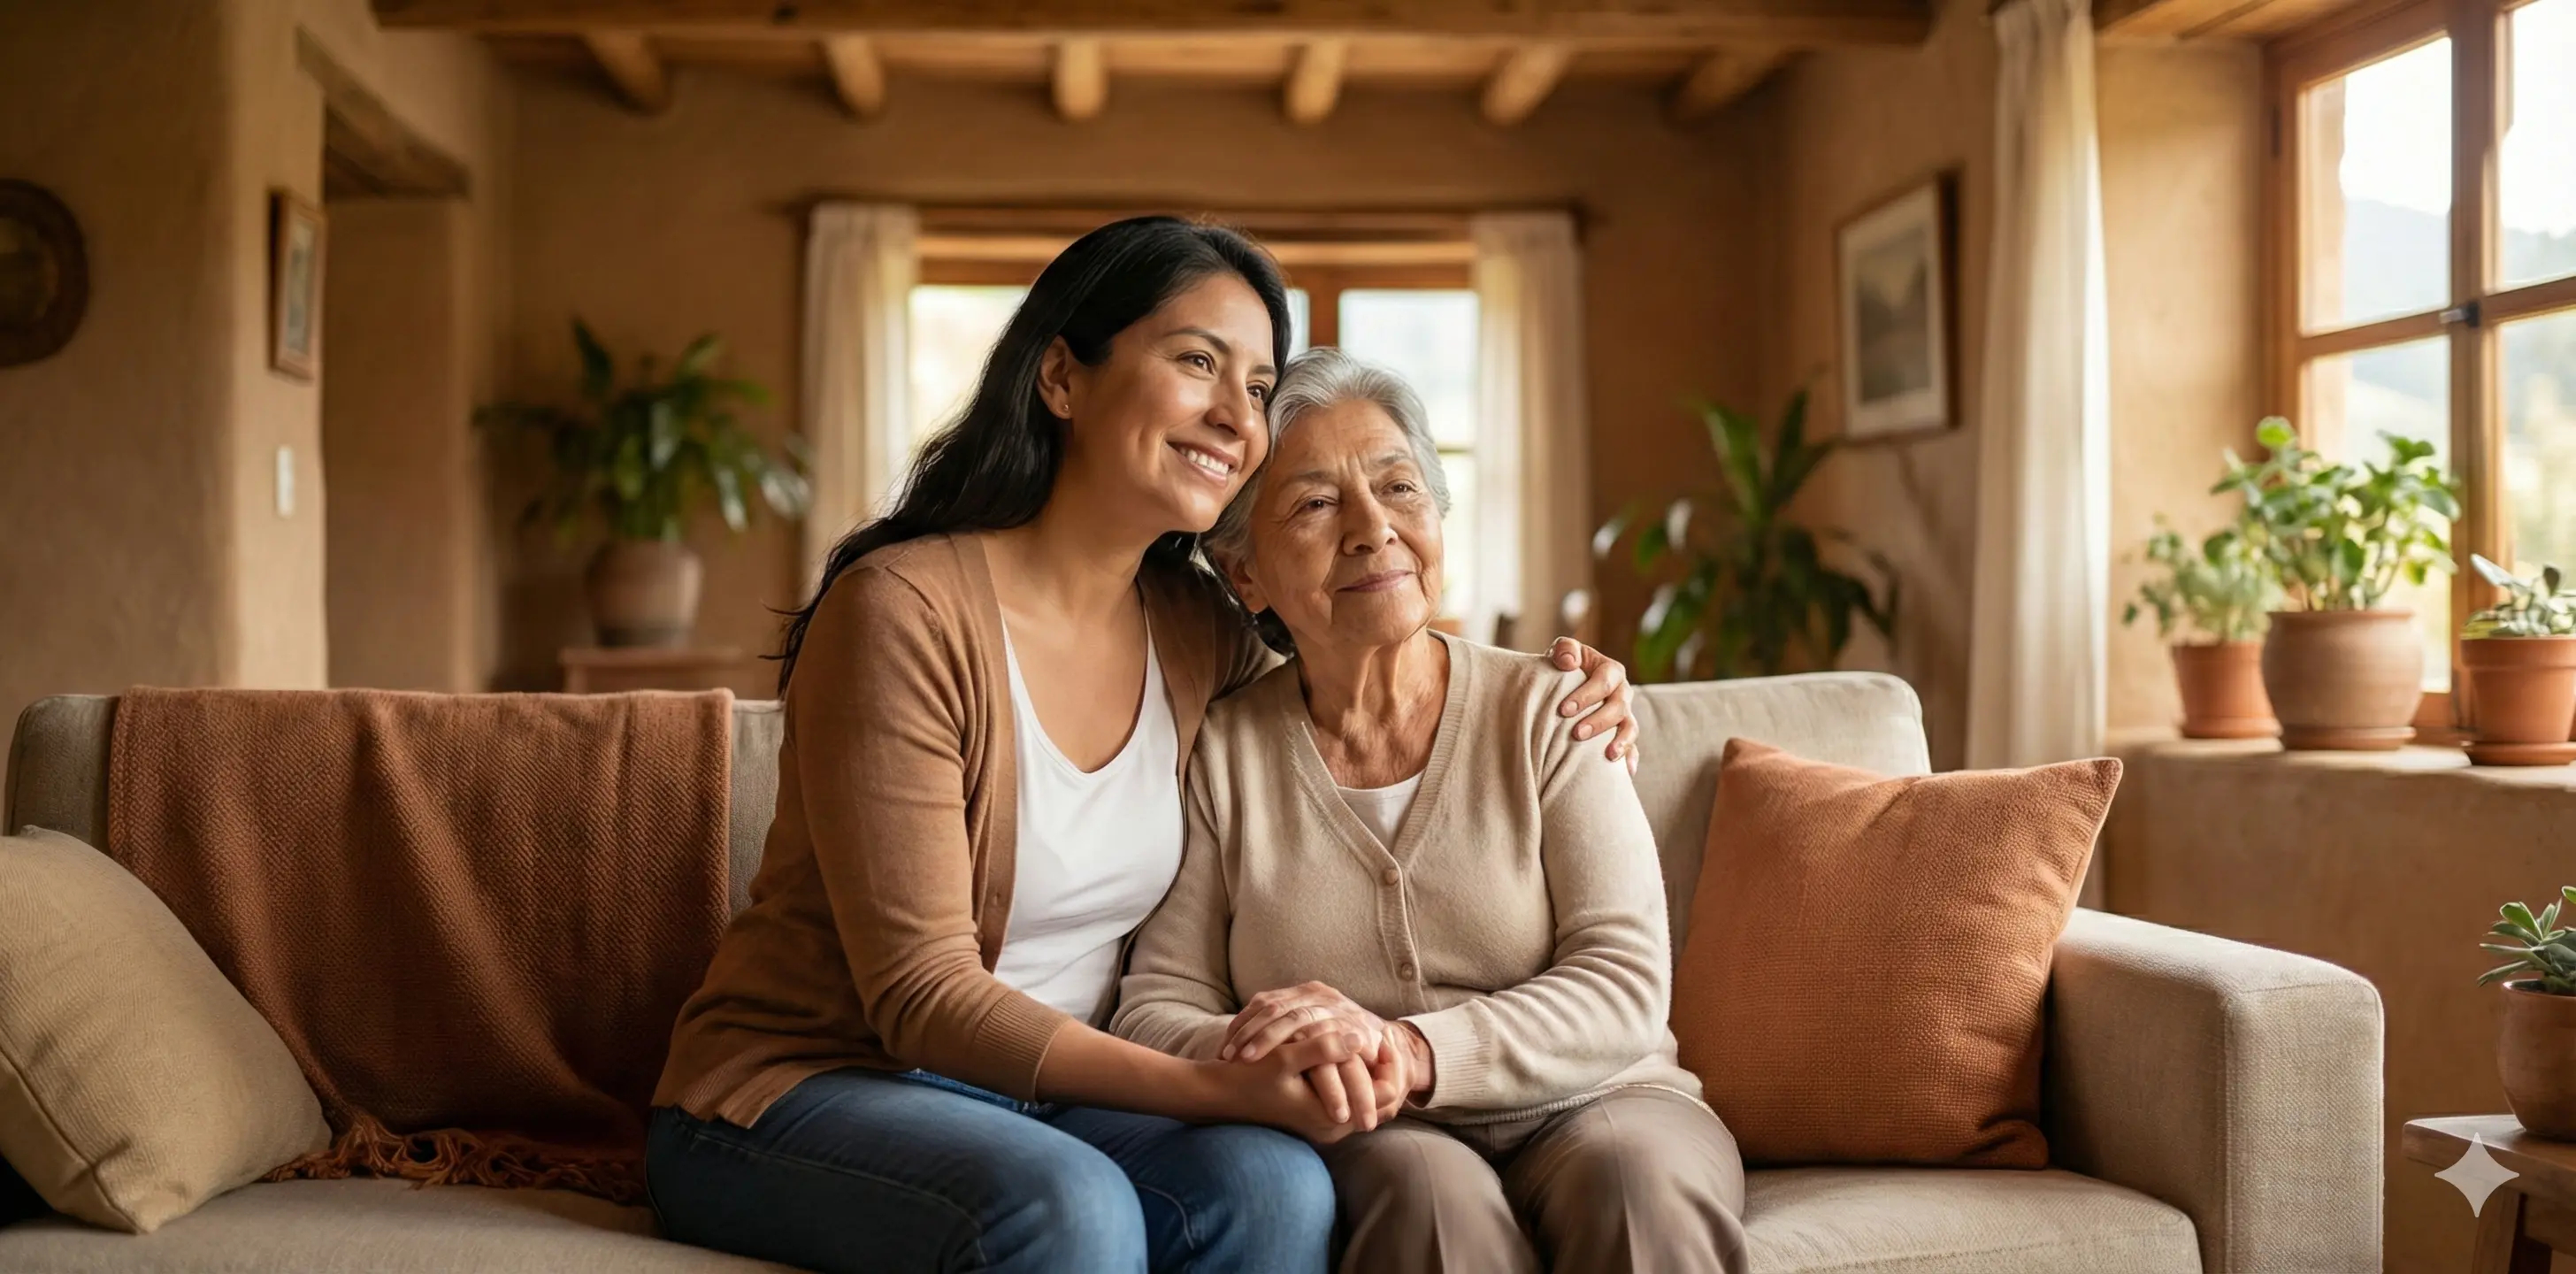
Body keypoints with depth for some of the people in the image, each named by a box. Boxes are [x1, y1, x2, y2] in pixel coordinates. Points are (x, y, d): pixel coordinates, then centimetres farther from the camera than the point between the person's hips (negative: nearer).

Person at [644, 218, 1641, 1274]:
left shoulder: (1197, 635, 3)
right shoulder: (903, 608, -18)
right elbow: (921, 997, -21)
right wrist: (1211, 1089, -32)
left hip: (1046, 1096, 6)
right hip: (804, 1091, -5)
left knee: (1274, 1183, -26)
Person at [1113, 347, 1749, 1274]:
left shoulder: (1546, 713, 1)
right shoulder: (1221, 754, 3)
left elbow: (1626, 988, -7)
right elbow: (1152, 1010, 0)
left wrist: (1410, 1051, -24)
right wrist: (1274, 1063, -24)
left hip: (1590, 1106, 1)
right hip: (1363, 1143, 0)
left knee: (1635, 1173, -33)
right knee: (1428, 1184, -34)